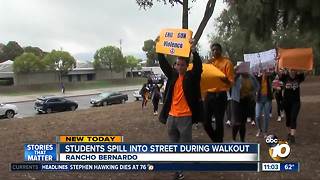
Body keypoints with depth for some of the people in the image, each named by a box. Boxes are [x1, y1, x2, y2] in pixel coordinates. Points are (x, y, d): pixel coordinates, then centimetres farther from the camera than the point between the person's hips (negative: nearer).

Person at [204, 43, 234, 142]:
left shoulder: (227, 62, -2)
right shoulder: (209, 62, 14)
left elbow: (231, 81, -7)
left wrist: (226, 80, -30)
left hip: (220, 95, -5)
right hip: (209, 94, 5)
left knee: (218, 122, 0)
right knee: (206, 122, 6)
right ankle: (216, 140, 29)